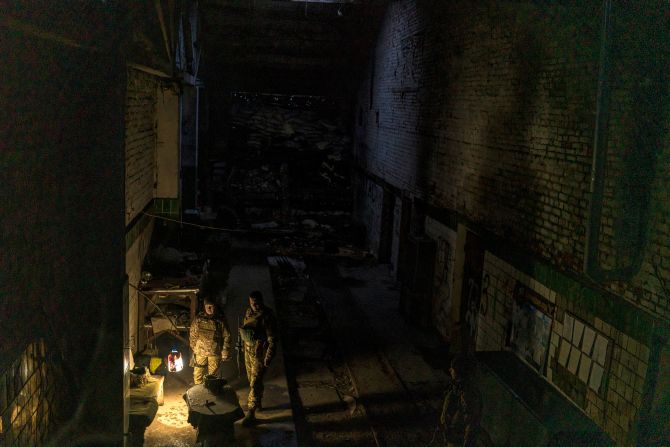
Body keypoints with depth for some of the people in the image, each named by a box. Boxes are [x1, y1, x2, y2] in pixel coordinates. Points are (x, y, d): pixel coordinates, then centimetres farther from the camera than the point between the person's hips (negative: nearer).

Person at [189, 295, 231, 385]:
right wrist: (193, 349, 1)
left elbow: (226, 337, -5)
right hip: (200, 352, 1)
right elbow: (192, 335, 3)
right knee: (198, 374, 8)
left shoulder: (221, 320, -9)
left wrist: (225, 353, -6)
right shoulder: (198, 319, -6)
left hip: (215, 353, -1)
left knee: (212, 374, 13)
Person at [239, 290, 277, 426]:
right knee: (252, 380, 21)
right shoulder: (249, 312, 0)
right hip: (248, 351, 7)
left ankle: (251, 413, 4)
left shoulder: (267, 317, -23)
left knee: (255, 383, -3)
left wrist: (268, 358, -20)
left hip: (259, 354, -7)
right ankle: (257, 403, 41)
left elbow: (272, 340, -19)